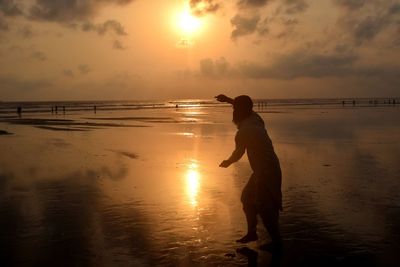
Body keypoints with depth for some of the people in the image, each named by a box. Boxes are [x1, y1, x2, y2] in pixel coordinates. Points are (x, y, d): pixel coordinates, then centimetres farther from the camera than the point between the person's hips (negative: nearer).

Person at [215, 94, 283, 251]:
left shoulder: (243, 132, -20)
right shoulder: (255, 119, 4)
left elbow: (238, 154, -5)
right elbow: (246, 109, 27)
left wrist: (227, 162, 15)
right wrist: (228, 100, 27)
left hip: (266, 172, -10)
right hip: (269, 168, 10)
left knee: (265, 208, 0)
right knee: (248, 199, 18)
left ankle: (276, 242, 13)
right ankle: (252, 233, 28)